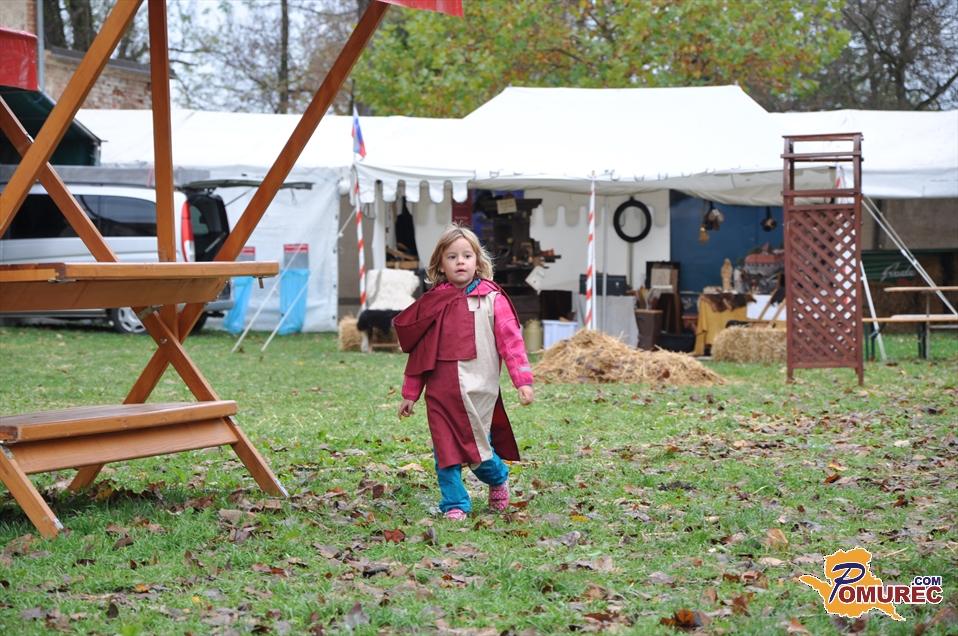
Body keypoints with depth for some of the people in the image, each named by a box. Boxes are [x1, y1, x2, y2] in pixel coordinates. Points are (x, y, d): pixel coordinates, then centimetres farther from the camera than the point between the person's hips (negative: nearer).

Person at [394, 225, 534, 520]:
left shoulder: (491, 299, -1)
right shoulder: (432, 302, 7)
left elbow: (510, 339, -5)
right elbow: (419, 352, 11)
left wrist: (523, 380, -14)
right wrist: (409, 393, 12)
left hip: (479, 391, -2)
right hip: (441, 393, 2)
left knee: (479, 447, 2)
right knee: (446, 450, 1)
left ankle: (498, 478, 34)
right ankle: (454, 504, 14)